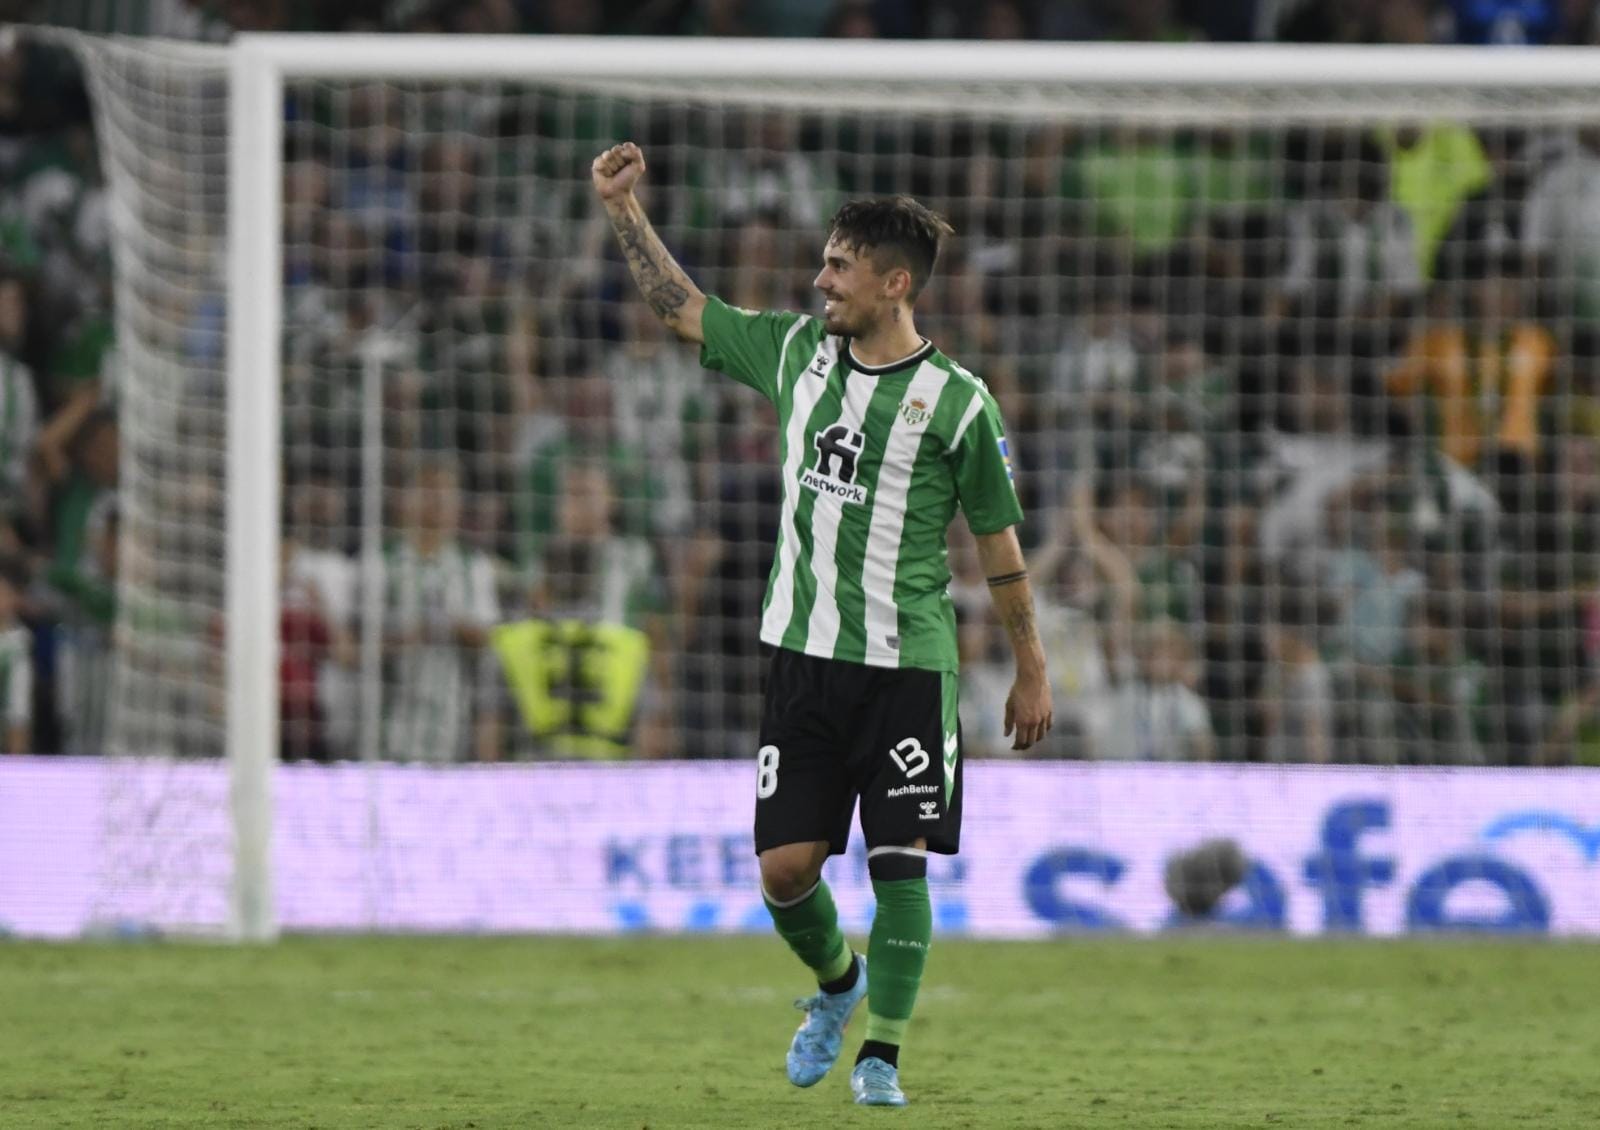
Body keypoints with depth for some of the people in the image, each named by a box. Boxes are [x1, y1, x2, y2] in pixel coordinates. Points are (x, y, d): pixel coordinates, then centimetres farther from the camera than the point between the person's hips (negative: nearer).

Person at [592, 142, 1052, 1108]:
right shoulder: (796, 351, 6)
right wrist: (625, 209, 9)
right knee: (786, 865, 0)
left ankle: (882, 1056, 6)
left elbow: (999, 542, 1)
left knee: (900, 863, -5)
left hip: (909, 666, -4)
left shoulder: (955, 401, -6)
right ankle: (837, 983, 30)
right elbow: (681, 307, 17)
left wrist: (1033, 670, 4)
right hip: (805, 656, 4)